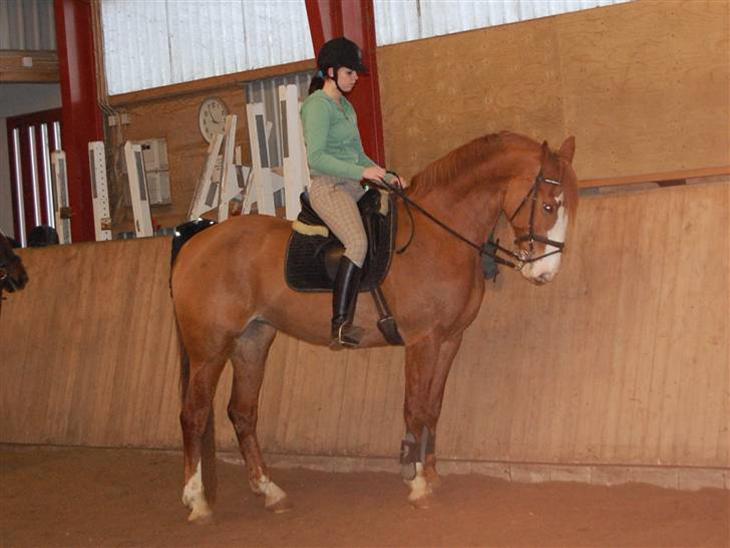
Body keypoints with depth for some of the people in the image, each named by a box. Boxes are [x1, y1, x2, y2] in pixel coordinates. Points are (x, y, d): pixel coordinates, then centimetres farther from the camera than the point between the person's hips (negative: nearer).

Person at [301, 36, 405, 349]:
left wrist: (387, 178, 11)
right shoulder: (317, 105, -7)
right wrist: (362, 172, -23)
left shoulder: (346, 107, 22)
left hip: (353, 187, 10)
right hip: (328, 187, -10)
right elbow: (316, 157, -18)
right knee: (357, 242, -31)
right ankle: (340, 326, -37)